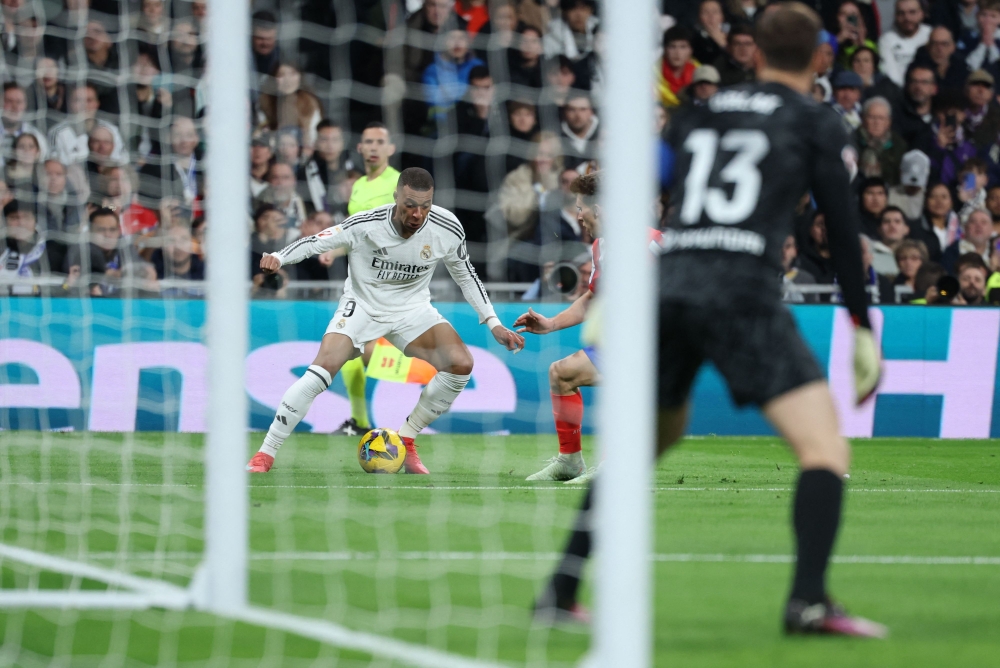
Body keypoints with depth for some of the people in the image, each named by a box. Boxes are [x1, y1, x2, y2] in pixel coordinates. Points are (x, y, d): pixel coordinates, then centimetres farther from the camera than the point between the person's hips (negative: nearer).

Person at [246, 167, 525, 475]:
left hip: (412, 308, 3)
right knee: (323, 368, -24)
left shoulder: (447, 229, -15)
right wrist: (278, 257, -33)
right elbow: (317, 241, -15)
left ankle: (406, 440, 0)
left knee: (460, 363, -18)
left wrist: (493, 323, 2)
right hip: (362, 305, -3)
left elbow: (466, 276, 3)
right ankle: (265, 453, -12)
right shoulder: (365, 225, -24)